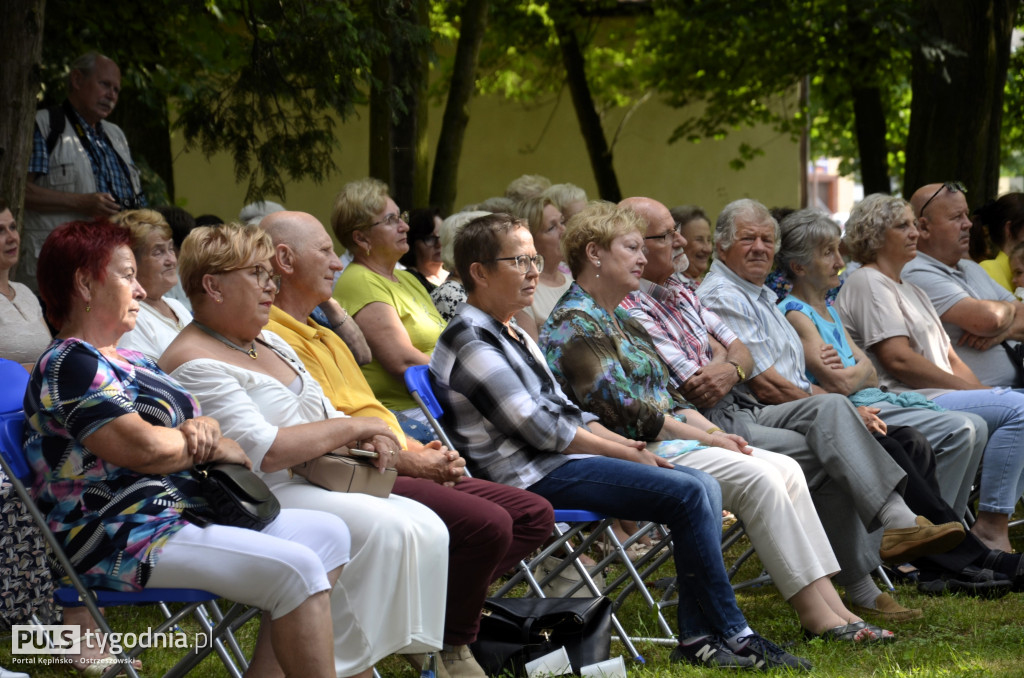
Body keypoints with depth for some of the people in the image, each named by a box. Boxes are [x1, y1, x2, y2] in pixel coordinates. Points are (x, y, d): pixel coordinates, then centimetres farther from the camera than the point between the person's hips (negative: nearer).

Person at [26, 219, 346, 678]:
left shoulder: (130, 361, 21)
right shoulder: (68, 365, -12)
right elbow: (144, 447, -23)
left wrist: (203, 427, -3)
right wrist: (213, 446, -5)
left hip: (184, 513, 11)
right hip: (124, 537, -11)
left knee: (328, 534, 5)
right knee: (295, 569, -23)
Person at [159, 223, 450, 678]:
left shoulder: (269, 342, 19)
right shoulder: (196, 364, -13)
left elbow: (322, 412, 24)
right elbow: (262, 451, -22)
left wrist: (370, 437, 0)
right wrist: (350, 427, -13)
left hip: (314, 486, 10)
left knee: (427, 529, -10)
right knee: (383, 529, -28)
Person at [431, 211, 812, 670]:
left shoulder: (511, 335, 21)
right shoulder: (470, 343, -11)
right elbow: (539, 428, -16)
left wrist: (629, 445, 5)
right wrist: (627, 455, -10)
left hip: (559, 459, 10)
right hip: (531, 476, -10)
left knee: (704, 486, -3)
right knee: (688, 495, -19)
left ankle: (697, 637, -9)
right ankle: (731, 634, -12)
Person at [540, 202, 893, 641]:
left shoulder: (618, 319, 22)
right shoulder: (573, 325, -10)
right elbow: (622, 410, -18)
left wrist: (713, 431, 4)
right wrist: (703, 437, -13)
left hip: (666, 438, 10)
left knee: (786, 469, -7)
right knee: (756, 477, -24)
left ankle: (829, 601, -16)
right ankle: (815, 613, -22)